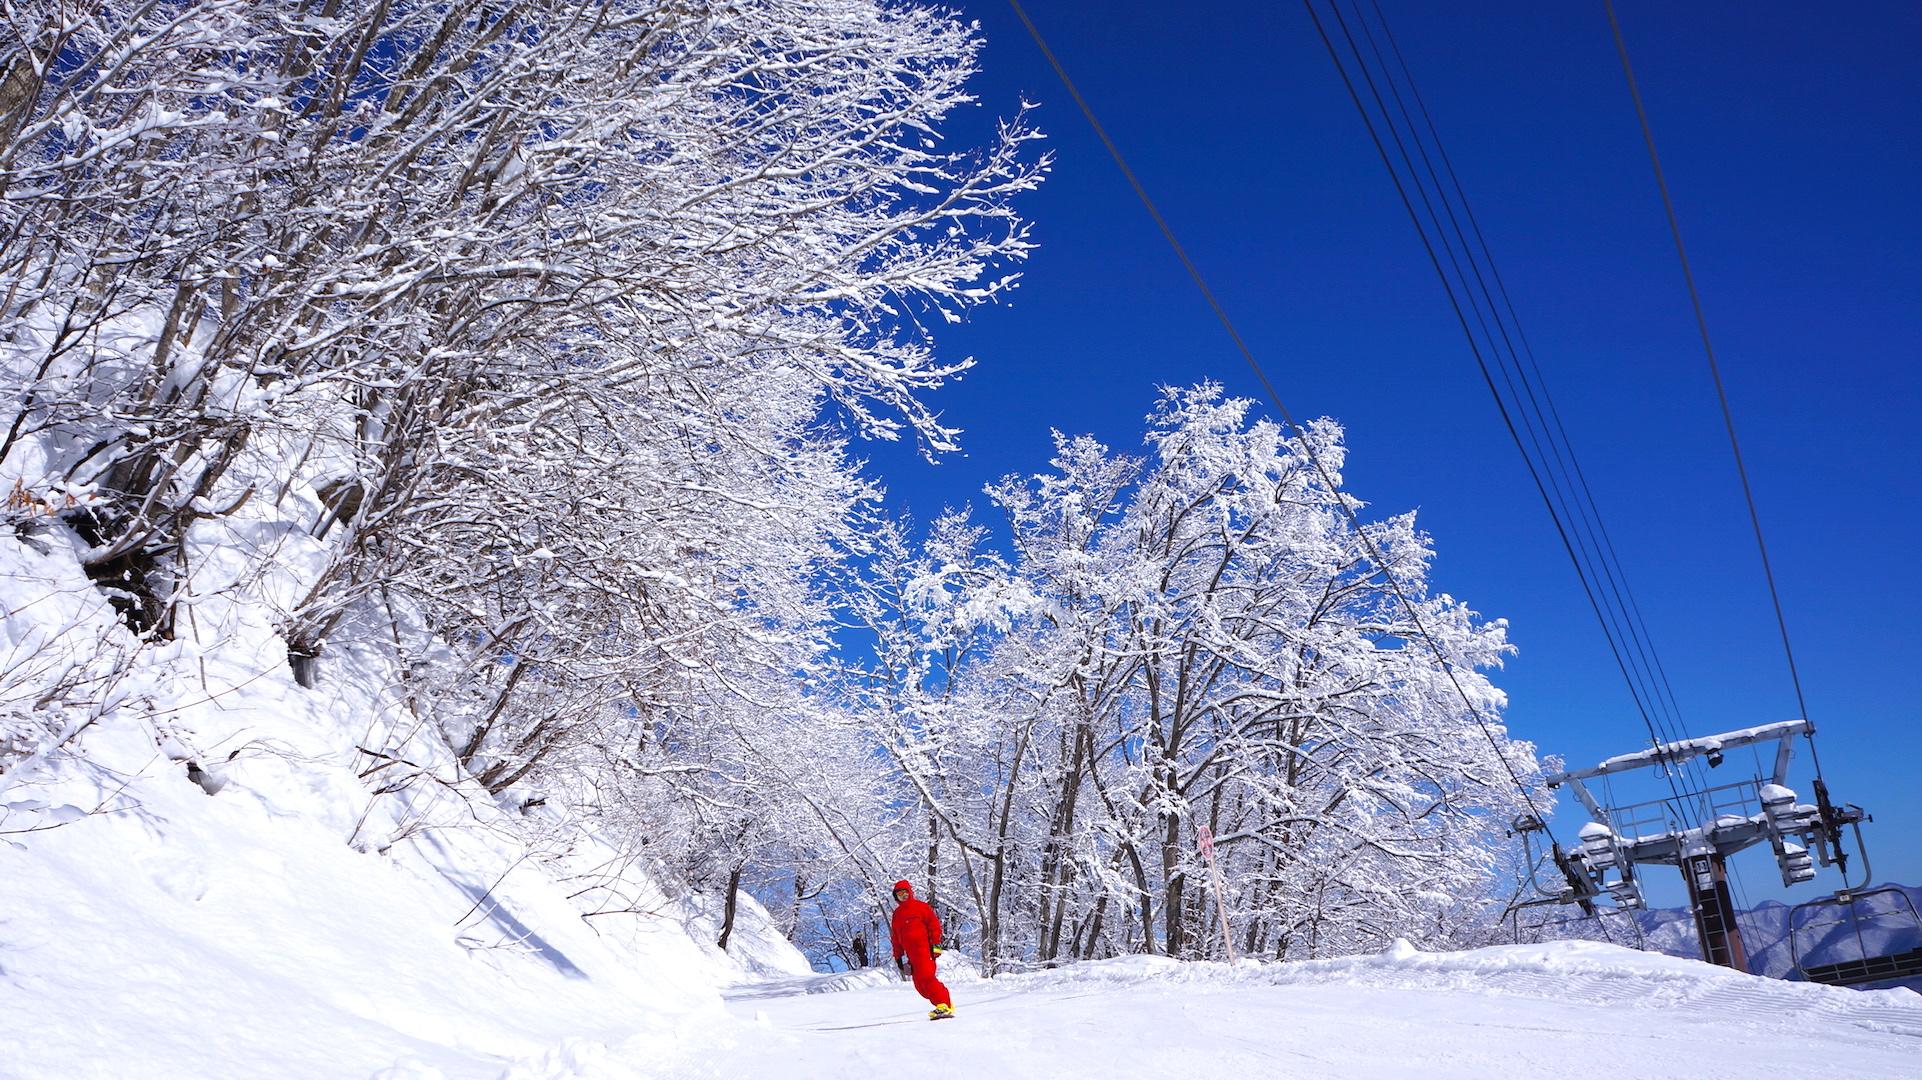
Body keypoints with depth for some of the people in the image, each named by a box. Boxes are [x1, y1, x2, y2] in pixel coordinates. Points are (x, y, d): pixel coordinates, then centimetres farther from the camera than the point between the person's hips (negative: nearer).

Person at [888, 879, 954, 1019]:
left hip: (924, 949, -6)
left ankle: (943, 1005, -17)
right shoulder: (897, 914, 20)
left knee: (926, 977, -20)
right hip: (911, 954, 6)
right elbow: (895, 937, 25)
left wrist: (936, 944, -10)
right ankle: (946, 1003, 8)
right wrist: (898, 956, 20)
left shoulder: (920, 906, 3)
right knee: (920, 985, -1)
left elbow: (934, 924, -2)